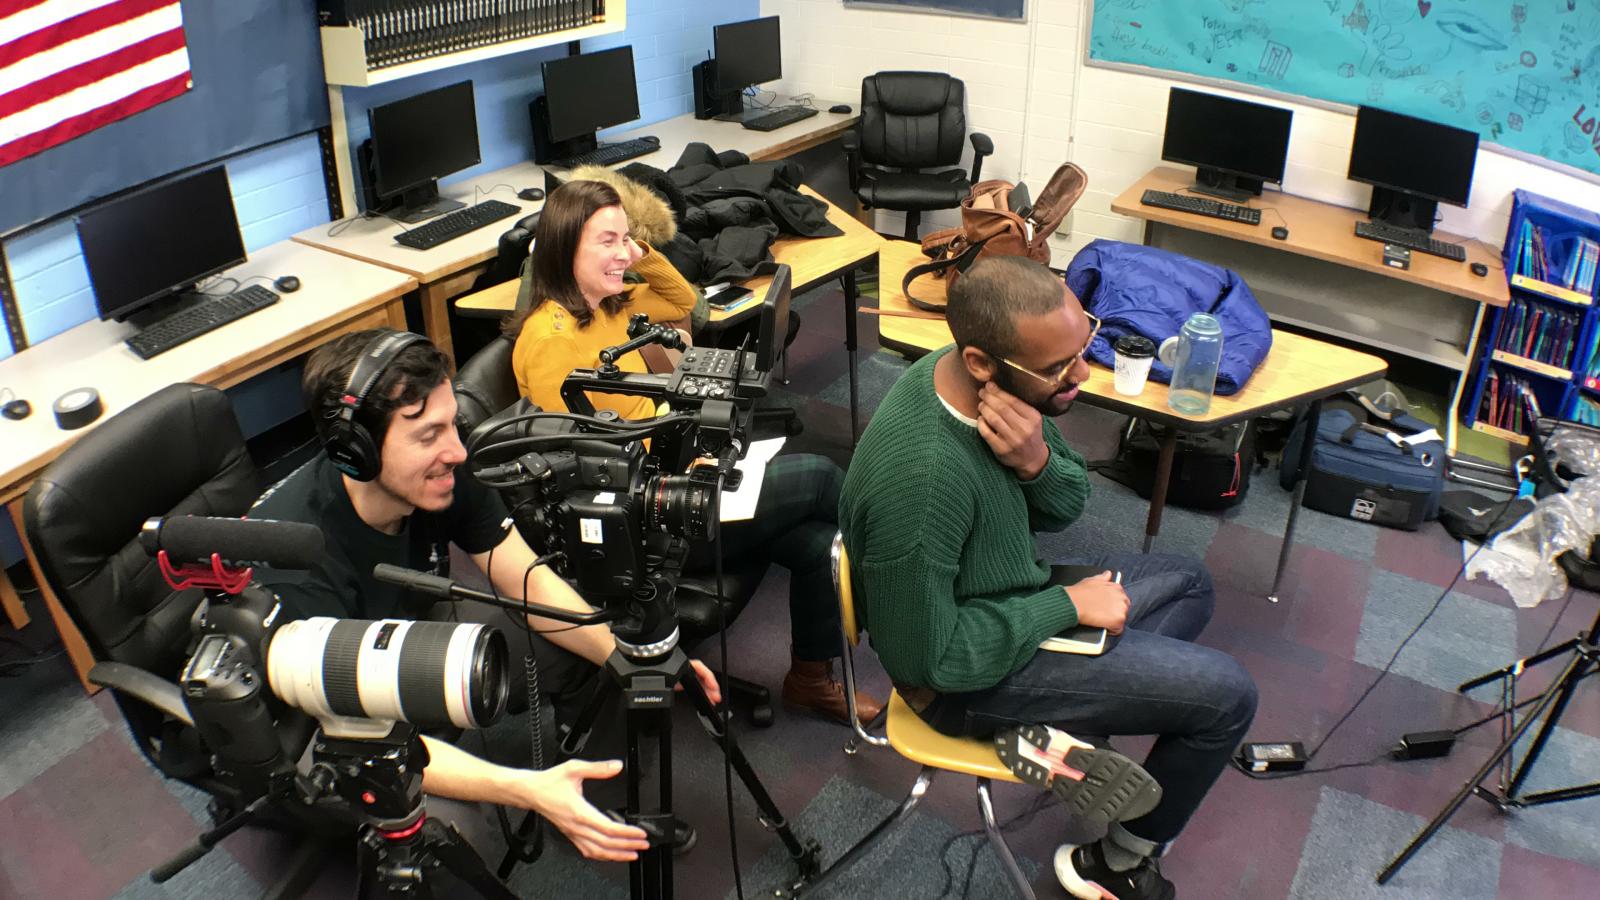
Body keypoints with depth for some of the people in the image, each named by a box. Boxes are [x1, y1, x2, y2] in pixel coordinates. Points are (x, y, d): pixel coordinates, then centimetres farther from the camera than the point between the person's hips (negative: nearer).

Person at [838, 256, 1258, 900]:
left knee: (1188, 583, 23)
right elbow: (926, 659, -28)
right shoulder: (919, 479, -38)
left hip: (1004, 589, 8)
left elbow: (1064, 511, -1)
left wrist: (1039, 462, -25)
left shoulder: (1006, 384, -13)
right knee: (1227, 696, -4)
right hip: (965, 678, -8)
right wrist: (1067, 606, -19)